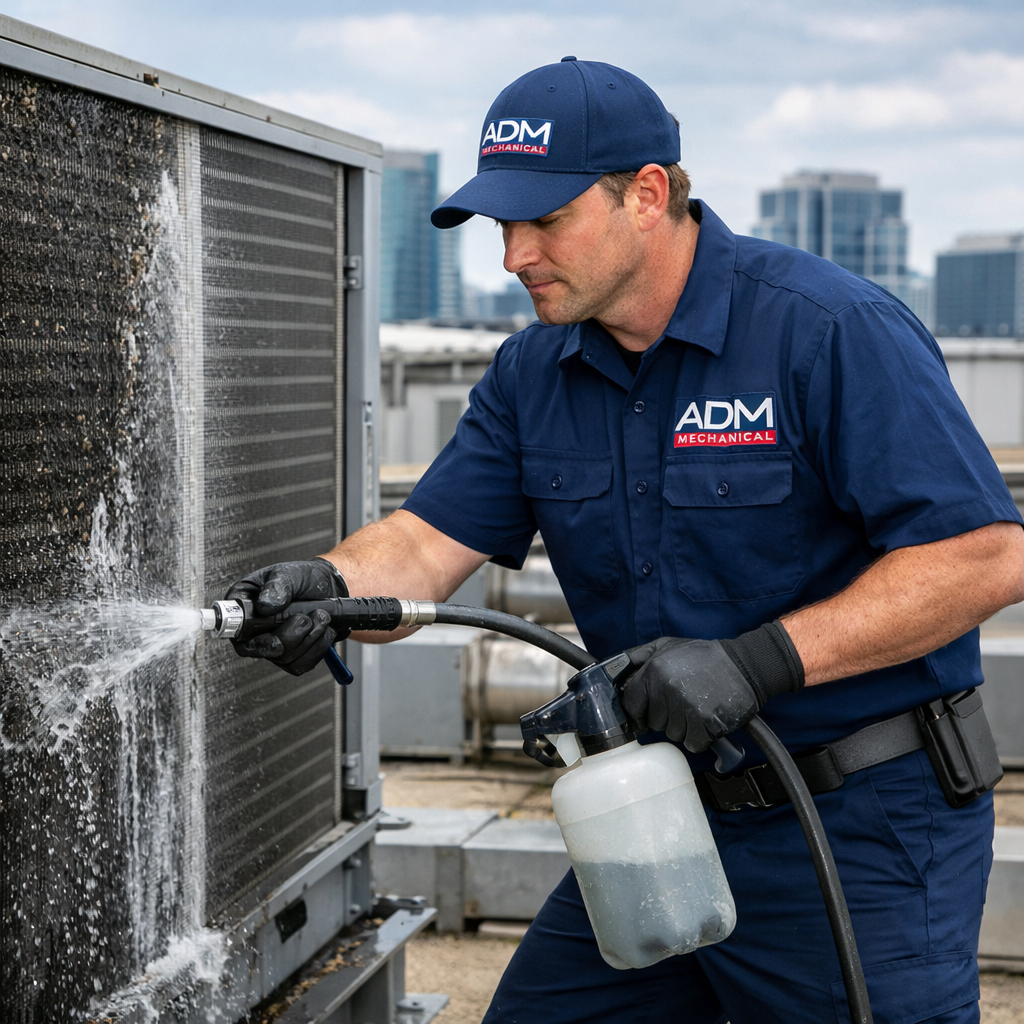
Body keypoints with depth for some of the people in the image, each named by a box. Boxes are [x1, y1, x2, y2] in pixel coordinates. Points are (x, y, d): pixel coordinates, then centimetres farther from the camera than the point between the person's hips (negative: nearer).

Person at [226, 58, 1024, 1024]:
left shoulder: (831, 329, -17)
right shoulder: (532, 373, 5)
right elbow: (429, 542, 1)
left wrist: (757, 660, -28)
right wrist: (326, 584, -22)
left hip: (863, 832, -6)